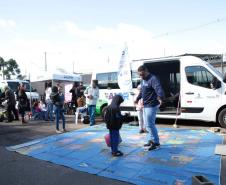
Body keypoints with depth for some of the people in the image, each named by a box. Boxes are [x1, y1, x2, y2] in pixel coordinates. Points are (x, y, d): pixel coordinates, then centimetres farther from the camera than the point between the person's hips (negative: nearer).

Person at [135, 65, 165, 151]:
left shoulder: (153, 79, -16)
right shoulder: (143, 80, 14)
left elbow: (159, 89, -32)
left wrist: (160, 98, -49)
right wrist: (137, 99, 37)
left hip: (151, 105, -10)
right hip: (145, 105, 10)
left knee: (150, 124, -9)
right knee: (148, 124, 16)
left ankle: (156, 142, 4)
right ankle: (151, 140, 29)